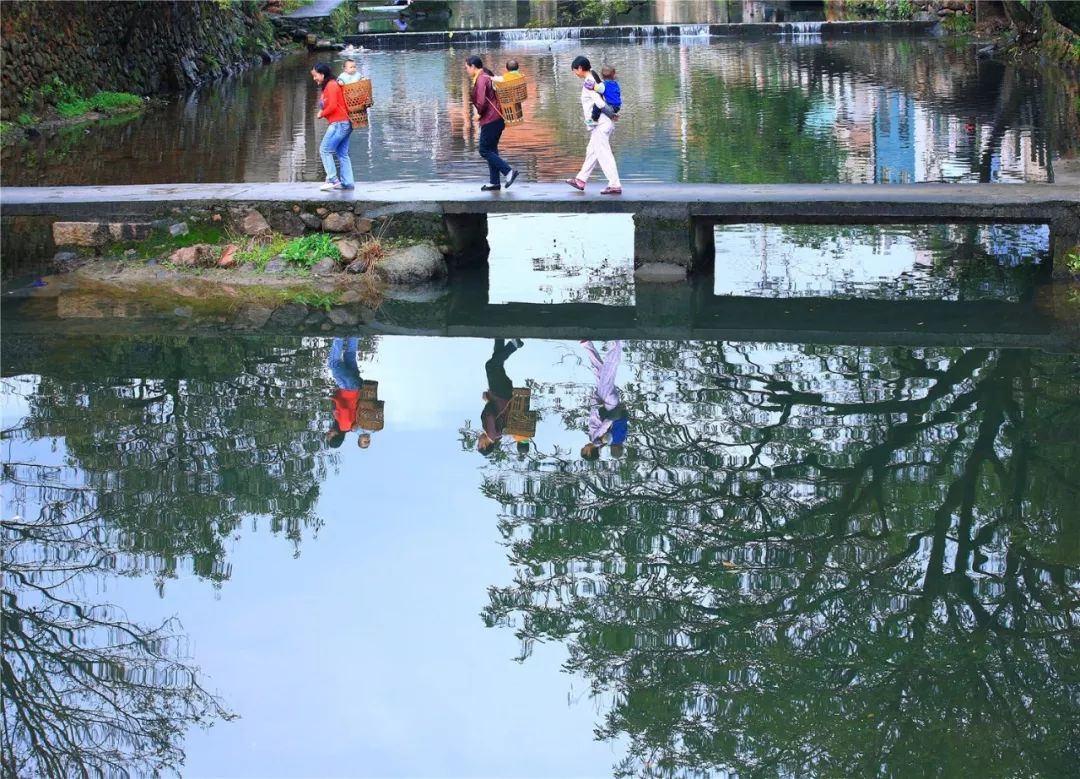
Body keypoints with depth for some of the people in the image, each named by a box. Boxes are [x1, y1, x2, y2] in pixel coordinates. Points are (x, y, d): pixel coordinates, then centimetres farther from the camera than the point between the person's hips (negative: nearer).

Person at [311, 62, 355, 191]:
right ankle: (347, 182, 5)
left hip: (338, 124, -10)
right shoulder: (329, 86, 18)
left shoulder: (331, 86, -11)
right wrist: (323, 112, 0)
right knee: (342, 154, 8)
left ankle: (332, 179, -8)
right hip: (345, 124, 10)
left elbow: (332, 106, -18)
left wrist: (322, 114, -4)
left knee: (325, 150, -5)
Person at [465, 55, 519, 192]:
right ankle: (494, 182, 15)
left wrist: (479, 113, -5)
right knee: (491, 150, 13)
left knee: (484, 151, -4)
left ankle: (509, 171, -10)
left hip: (489, 121, -10)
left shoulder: (481, 80, -16)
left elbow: (481, 102, -24)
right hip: (497, 119, 10)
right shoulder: (487, 77, 15)